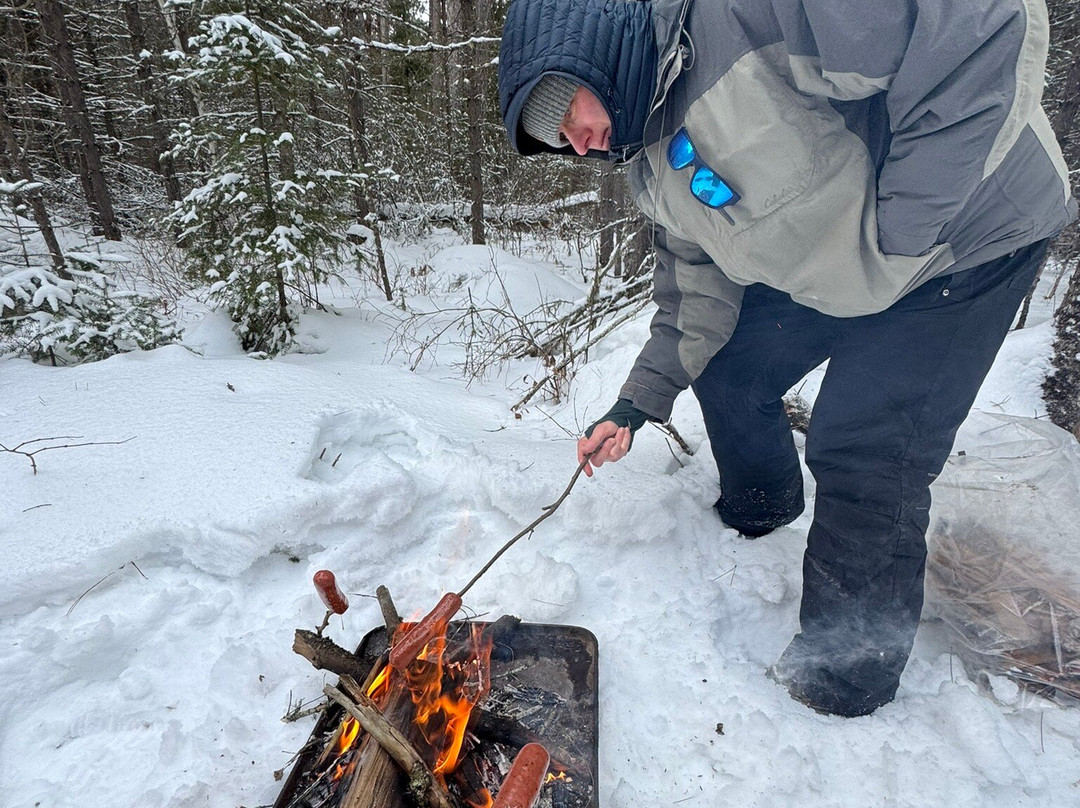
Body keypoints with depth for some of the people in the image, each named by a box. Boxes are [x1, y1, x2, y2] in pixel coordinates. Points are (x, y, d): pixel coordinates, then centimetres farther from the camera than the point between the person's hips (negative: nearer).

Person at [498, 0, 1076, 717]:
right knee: (726, 370, 9)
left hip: (966, 235, -7)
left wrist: (898, 232, -28)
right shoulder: (656, 174, -1)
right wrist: (636, 406, -1)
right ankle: (761, 509, 38)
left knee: (862, 449, -12)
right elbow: (694, 295, 4)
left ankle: (855, 665, 11)